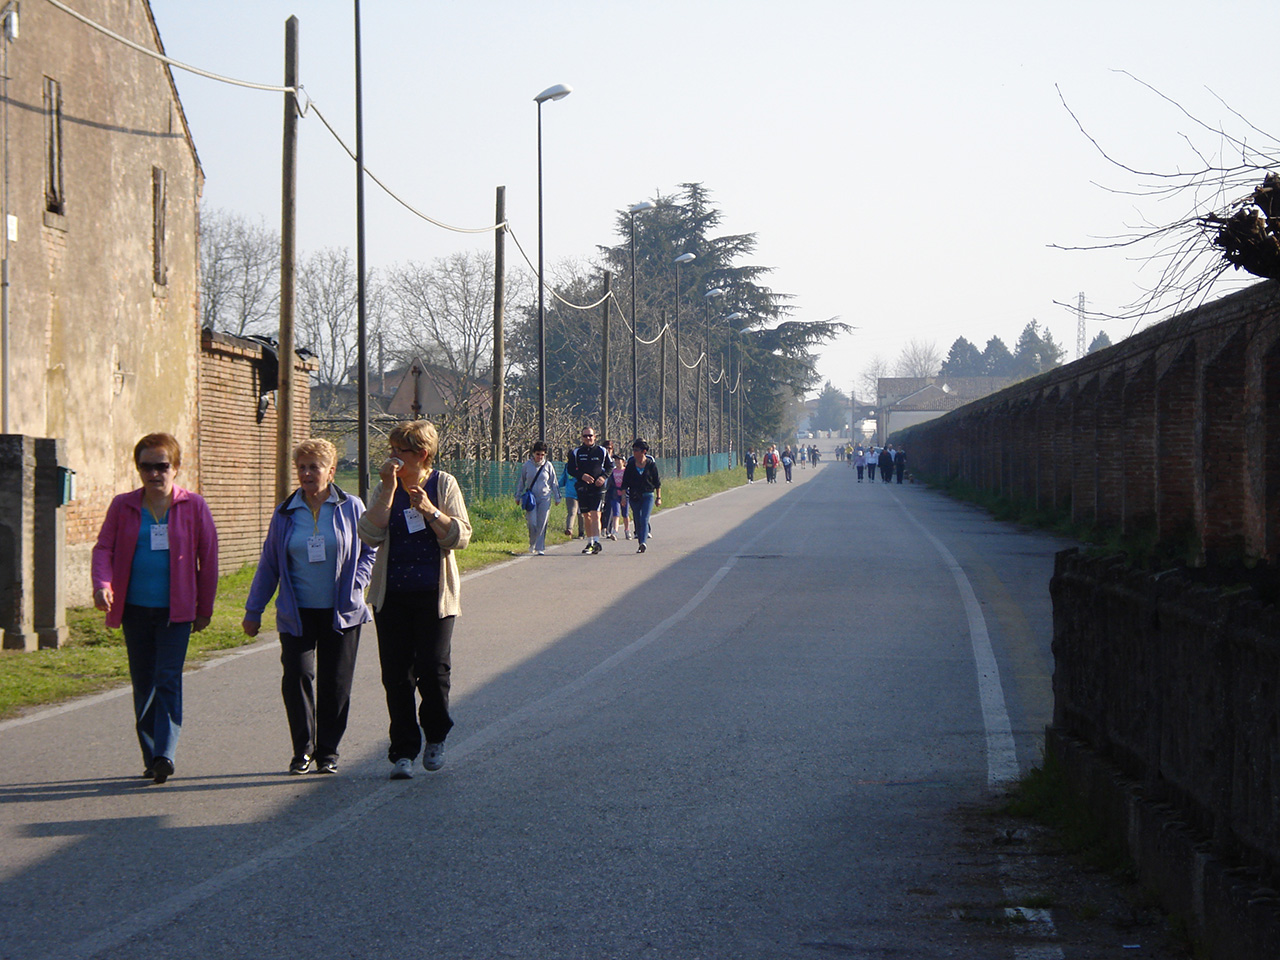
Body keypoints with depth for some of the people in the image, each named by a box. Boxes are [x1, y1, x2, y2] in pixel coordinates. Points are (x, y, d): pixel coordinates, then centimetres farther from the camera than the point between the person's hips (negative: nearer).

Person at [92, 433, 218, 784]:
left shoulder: (193, 507, 1)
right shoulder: (123, 506, 6)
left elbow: (208, 558, 4)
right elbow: (104, 547, 1)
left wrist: (205, 608, 4)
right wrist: (102, 584, -19)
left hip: (176, 610, -3)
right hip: (135, 610, 3)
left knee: (168, 680, -14)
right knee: (143, 684, 7)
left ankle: (164, 754, -21)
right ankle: (150, 757, 15)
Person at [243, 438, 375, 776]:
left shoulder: (350, 508, 2)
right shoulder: (285, 513, 7)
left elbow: (369, 551, 9)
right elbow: (269, 564, 12)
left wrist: (355, 584, -8)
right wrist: (253, 611, 11)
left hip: (341, 613, -1)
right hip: (297, 613, 1)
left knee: (335, 684, 2)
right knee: (297, 678, -10)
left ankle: (328, 751, 15)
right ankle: (302, 750, 3)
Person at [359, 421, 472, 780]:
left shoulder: (443, 484, 1)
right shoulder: (385, 487, 5)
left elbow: (461, 537, -6)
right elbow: (370, 535, -9)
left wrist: (430, 511, -19)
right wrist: (389, 491, -14)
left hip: (434, 595, -2)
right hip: (392, 595, 2)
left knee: (433, 669, -9)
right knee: (396, 675, 0)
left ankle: (435, 738, 17)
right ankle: (403, 751, 10)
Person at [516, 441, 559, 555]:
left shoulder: (548, 466, 4)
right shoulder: (527, 465, 3)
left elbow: (554, 483, 12)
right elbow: (521, 481, 14)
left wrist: (557, 497, 13)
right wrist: (518, 496, 16)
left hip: (545, 498, 0)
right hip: (531, 498, 0)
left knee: (542, 524, -3)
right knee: (532, 523, -8)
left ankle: (540, 548, 2)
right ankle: (532, 544, 16)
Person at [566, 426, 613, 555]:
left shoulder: (602, 451, 5)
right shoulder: (576, 452, 7)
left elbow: (610, 467, 11)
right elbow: (570, 469, 5)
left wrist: (603, 477, -8)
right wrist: (582, 476, -13)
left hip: (598, 488, -3)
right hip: (582, 488, 3)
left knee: (595, 514, -14)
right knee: (586, 516, 9)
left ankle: (596, 542, -20)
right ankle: (590, 542, 18)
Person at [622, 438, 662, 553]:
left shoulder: (651, 464, -1)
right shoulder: (630, 465, 3)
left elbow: (657, 483, 6)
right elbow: (625, 482, 7)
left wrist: (658, 497, 6)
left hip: (648, 496, -3)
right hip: (634, 496, 3)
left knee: (644, 520, -17)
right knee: (638, 521, 6)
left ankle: (643, 542, -28)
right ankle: (642, 544, 17)